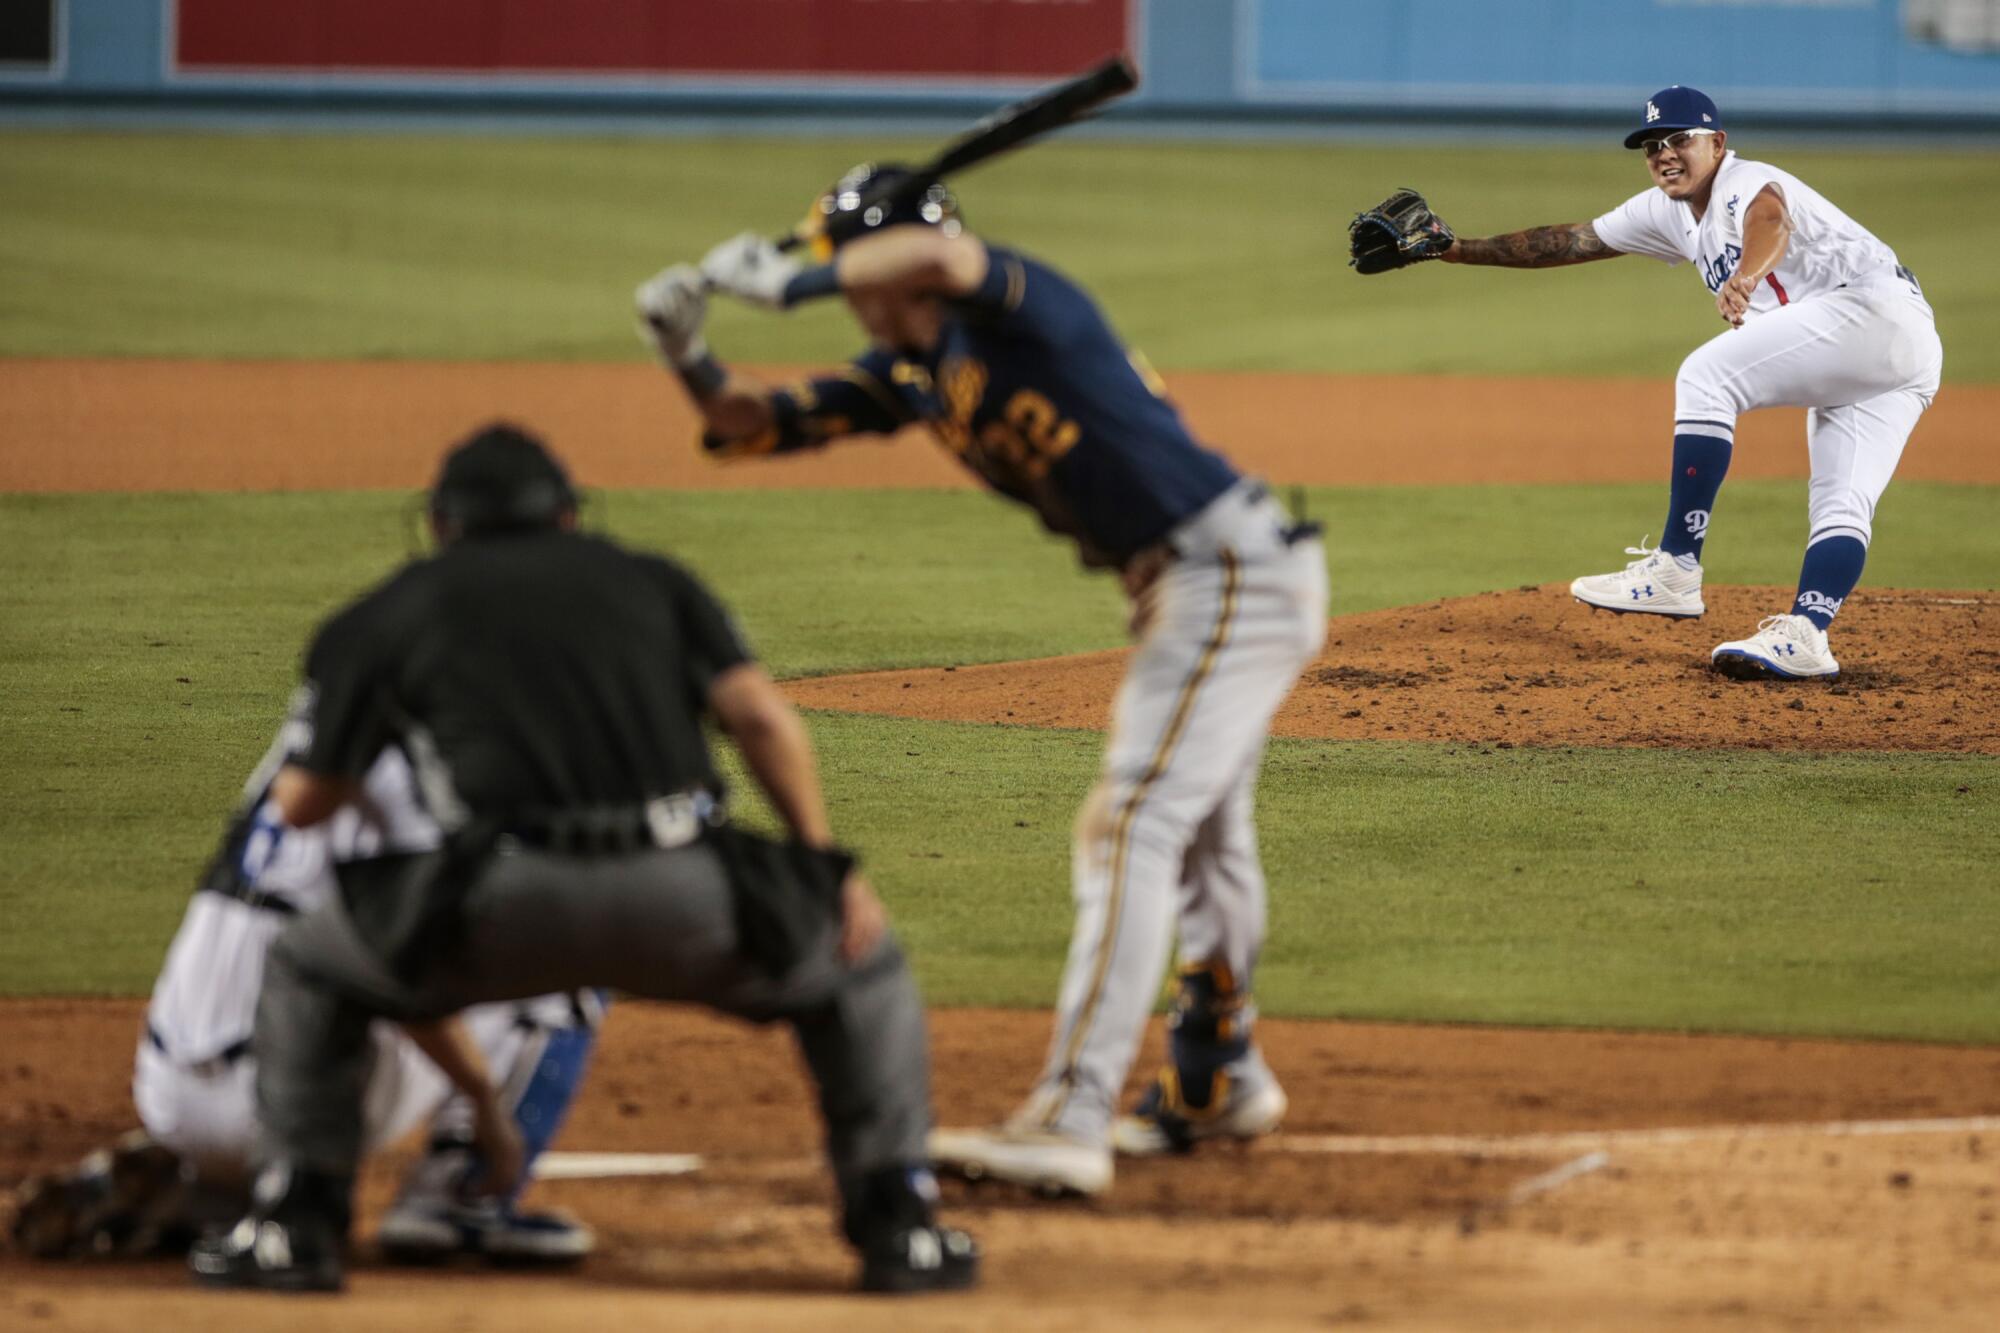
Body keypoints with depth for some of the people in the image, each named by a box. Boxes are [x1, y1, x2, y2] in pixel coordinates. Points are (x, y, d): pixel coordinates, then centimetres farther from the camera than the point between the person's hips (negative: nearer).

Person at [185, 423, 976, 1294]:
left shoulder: (388, 612, 22)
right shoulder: (651, 582, 25)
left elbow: (300, 805, 27)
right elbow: (761, 716, 9)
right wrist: (828, 865, 11)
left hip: (506, 905, -1)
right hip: (686, 901, 1)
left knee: (306, 967, 26)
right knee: (857, 957, 29)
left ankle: (297, 1222, 17)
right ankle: (898, 1223, 20)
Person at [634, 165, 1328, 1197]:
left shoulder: (1011, 305, -17)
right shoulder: (907, 375, 9)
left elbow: (937, 256, -40)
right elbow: (755, 425, 10)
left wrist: (788, 284, -32)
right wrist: (688, 356, -7)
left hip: (1237, 571, -11)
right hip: (1180, 586, 11)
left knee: (1131, 825, -17)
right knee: (1201, 832, 26)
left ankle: (1069, 1123, -23)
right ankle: (1218, 1083, 45)